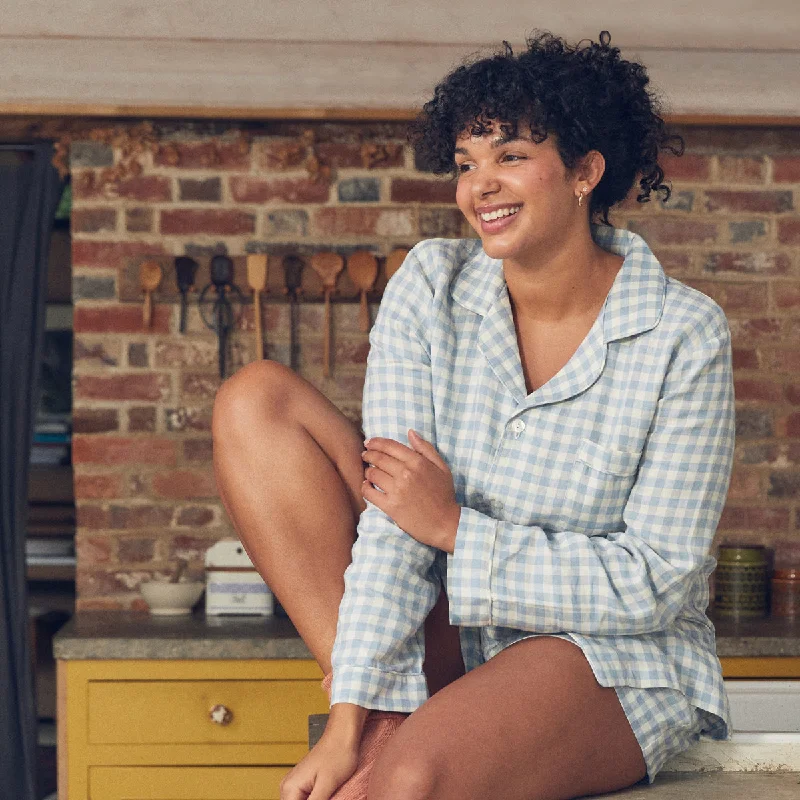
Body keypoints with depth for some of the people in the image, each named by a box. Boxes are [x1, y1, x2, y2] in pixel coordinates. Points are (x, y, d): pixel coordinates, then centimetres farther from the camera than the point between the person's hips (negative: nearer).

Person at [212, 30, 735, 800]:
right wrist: (352, 720, -22)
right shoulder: (432, 286, -3)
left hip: (614, 669, -5)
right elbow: (391, 517, -13)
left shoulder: (684, 337, -12)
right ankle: (381, 714, -18)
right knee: (255, 402, -12)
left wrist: (457, 531, -17)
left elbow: (660, 582, -14)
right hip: (451, 643, 6)